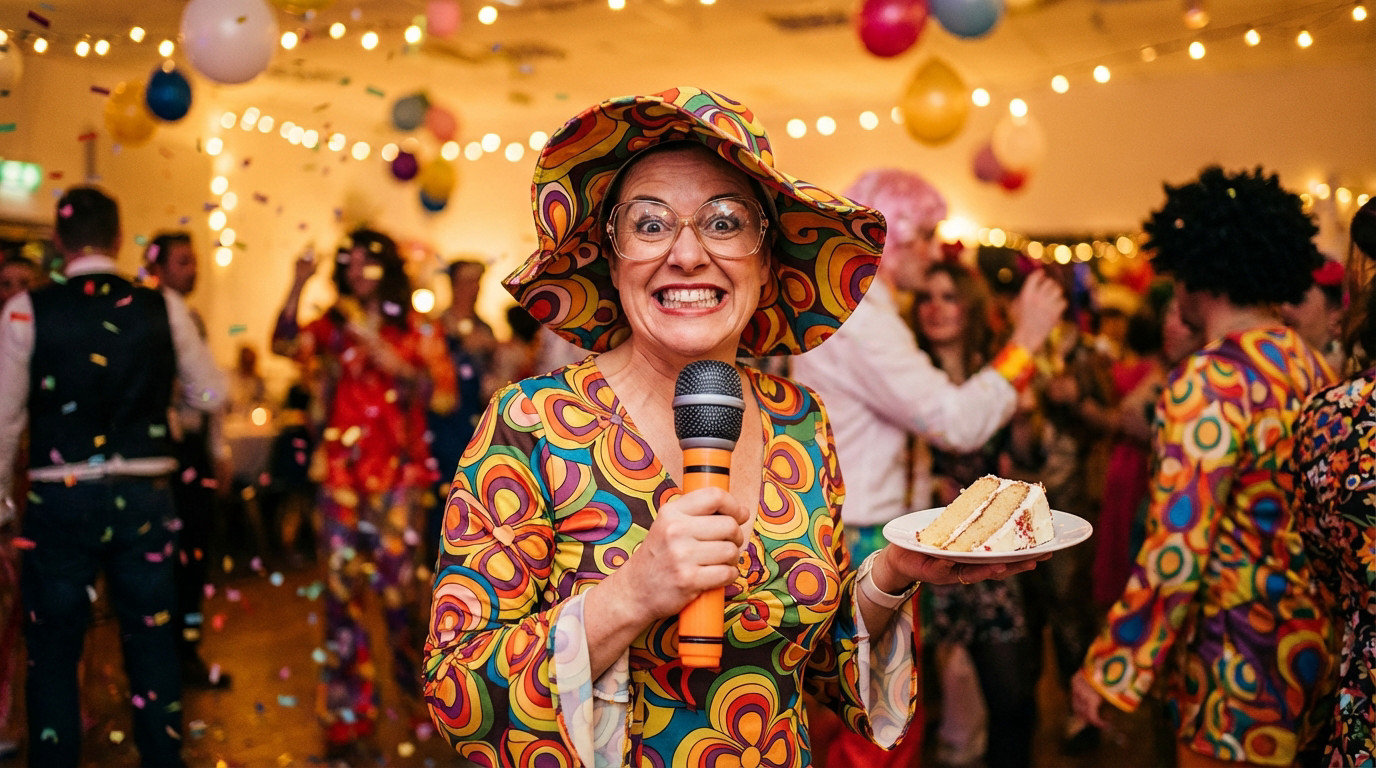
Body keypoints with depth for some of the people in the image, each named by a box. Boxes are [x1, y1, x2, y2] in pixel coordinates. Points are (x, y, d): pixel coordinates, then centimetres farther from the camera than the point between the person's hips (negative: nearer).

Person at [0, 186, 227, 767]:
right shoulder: (163, 309, -4)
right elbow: (211, 395, 4)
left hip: (60, 499, -2)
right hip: (144, 498, 2)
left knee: (53, 653, 12)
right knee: (152, 643, 15)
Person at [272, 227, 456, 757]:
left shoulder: (417, 332, 5)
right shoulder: (332, 328, 11)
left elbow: (444, 395, -5)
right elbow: (284, 345, -8)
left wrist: (388, 361, -13)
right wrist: (297, 287, -18)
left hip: (398, 473, -2)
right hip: (342, 472, 2)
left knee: (396, 578, -5)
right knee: (342, 584, 1)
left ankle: (412, 682, 22)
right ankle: (346, 712, 10)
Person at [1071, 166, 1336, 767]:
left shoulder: (1209, 380, -18)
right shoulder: (1311, 365, 8)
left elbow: (1175, 554, -21)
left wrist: (1106, 670, -14)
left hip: (1243, 669, -9)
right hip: (1310, 644, 9)